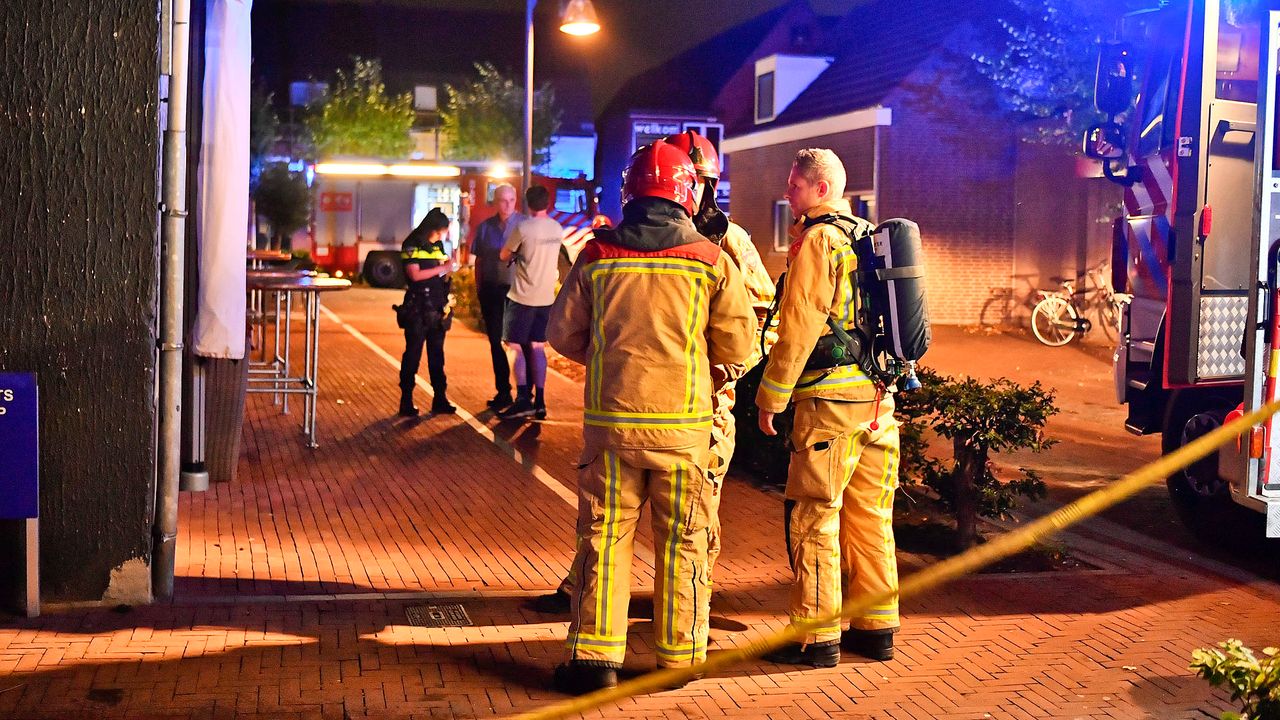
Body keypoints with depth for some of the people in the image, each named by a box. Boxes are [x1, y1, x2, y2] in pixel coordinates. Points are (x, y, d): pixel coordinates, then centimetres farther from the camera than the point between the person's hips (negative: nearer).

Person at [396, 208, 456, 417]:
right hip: (417, 309, -6)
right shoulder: (412, 245, -6)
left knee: (437, 354, 11)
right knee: (413, 354, -2)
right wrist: (441, 269, -12)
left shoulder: (438, 245, 14)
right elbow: (414, 274, -16)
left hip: (437, 309, 6)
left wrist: (448, 269, -2)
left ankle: (439, 399, 16)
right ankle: (406, 401, 2)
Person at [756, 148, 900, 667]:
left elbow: (798, 326, -13)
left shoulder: (817, 240, -9)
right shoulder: (870, 235, 16)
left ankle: (817, 637, 0)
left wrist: (771, 397, -8)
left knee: (814, 518, -2)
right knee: (871, 515, 13)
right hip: (879, 396, 8)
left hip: (830, 399, -8)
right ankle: (877, 628, 18)